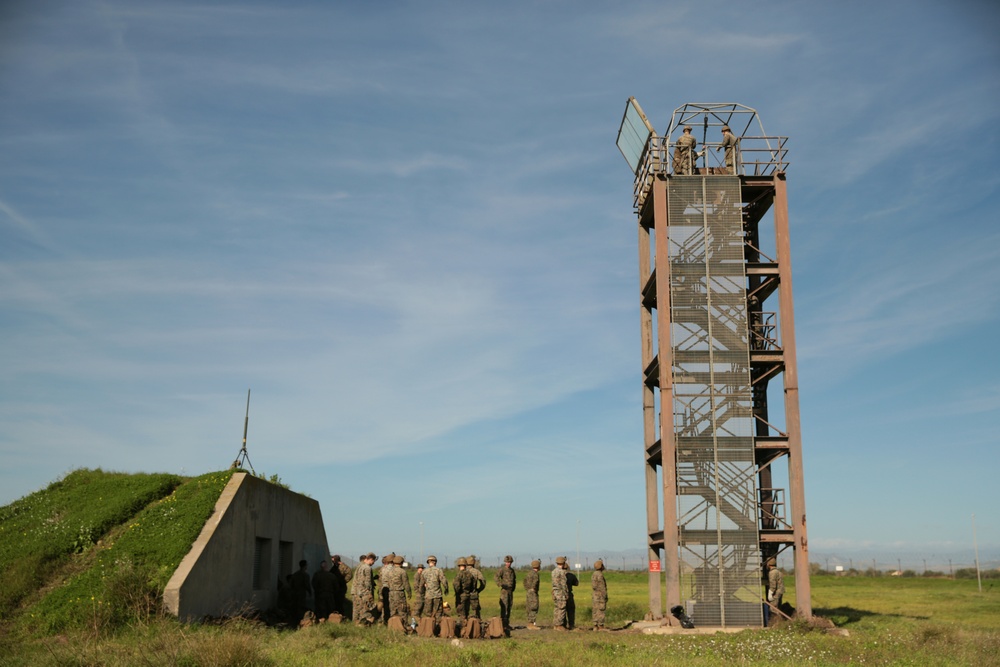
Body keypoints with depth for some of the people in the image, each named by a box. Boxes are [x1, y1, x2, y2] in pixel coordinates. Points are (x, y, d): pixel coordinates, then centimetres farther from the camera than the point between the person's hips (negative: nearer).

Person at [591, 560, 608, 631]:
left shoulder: (594, 574, 13)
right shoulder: (600, 575, -16)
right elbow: (602, 587, -18)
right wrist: (605, 597, -15)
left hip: (595, 596, 9)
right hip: (600, 596, -9)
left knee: (596, 611, 9)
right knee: (600, 611, -7)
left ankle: (596, 626, 8)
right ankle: (601, 627, -8)